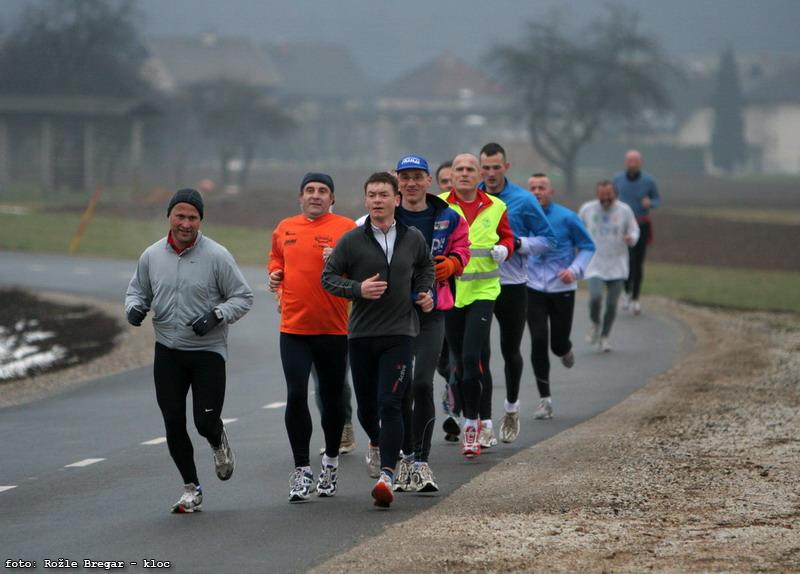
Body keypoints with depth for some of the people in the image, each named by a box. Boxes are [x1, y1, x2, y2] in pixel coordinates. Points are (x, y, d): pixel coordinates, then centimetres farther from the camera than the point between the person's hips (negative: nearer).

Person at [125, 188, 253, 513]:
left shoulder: (217, 256, -9)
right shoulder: (152, 255, 2)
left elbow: (243, 297, -3)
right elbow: (137, 290, 17)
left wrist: (217, 316, -19)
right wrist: (135, 307, -6)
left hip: (208, 352, -3)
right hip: (168, 352, 3)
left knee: (206, 422, -8)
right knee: (174, 423, 1)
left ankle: (219, 442, 31)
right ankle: (191, 489, 15)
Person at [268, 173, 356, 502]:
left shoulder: (346, 228, -3)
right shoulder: (285, 229, 9)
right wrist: (275, 274, 6)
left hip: (334, 328, -2)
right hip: (293, 327, 2)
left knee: (332, 397, 11)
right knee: (296, 395, -9)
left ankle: (331, 460, 32)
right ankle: (302, 470, -3)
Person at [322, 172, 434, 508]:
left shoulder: (413, 239, 4)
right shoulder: (351, 240, -2)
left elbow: (426, 266, 24)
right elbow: (328, 277, 1)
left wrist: (425, 290, 6)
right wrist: (358, 289, -15)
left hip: (399, 332, -1)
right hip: (361, 333, 1)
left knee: (390, 403, -14)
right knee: (366, 405, 13)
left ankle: (387, 474, -15)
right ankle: (376, 443, 46)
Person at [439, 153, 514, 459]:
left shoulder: (495, 207, 5)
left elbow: (507, 237, 17)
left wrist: (503, 249, -4)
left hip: (483, 290, -1)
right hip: (449, 292, 1)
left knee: (472, 356, -16)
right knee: (458, 361, 9)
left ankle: (473, 422, -8)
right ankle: (472, 420, 23)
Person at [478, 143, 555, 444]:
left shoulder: (523, 201, -6)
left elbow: (547, 239, -1)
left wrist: (518, 243, -17)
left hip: (512, 286, 0)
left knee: (510, 351, 13)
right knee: (479, 353, -10)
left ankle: (511, 408, 37)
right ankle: (484, 422, -8)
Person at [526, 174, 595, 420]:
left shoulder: (567, 218, -7)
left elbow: (587, 247, 1)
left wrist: (575, 269, -15)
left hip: (562, 289, -1)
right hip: (533, 288, 1)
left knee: (558, 343, 3)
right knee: (538, 342, -10)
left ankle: (565, 349, 44)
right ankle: (545, 400, -2)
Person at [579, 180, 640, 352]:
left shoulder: (624, 210, -2)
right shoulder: (587, 209, 0)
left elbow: (634, 231, 7)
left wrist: (631, 238, -16)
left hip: (617, 265, 1)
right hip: (595, 265, -1)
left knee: (611, 303, 2)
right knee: (595, 297, -20)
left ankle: (604, 336, 21)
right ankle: (595, 324, 10)